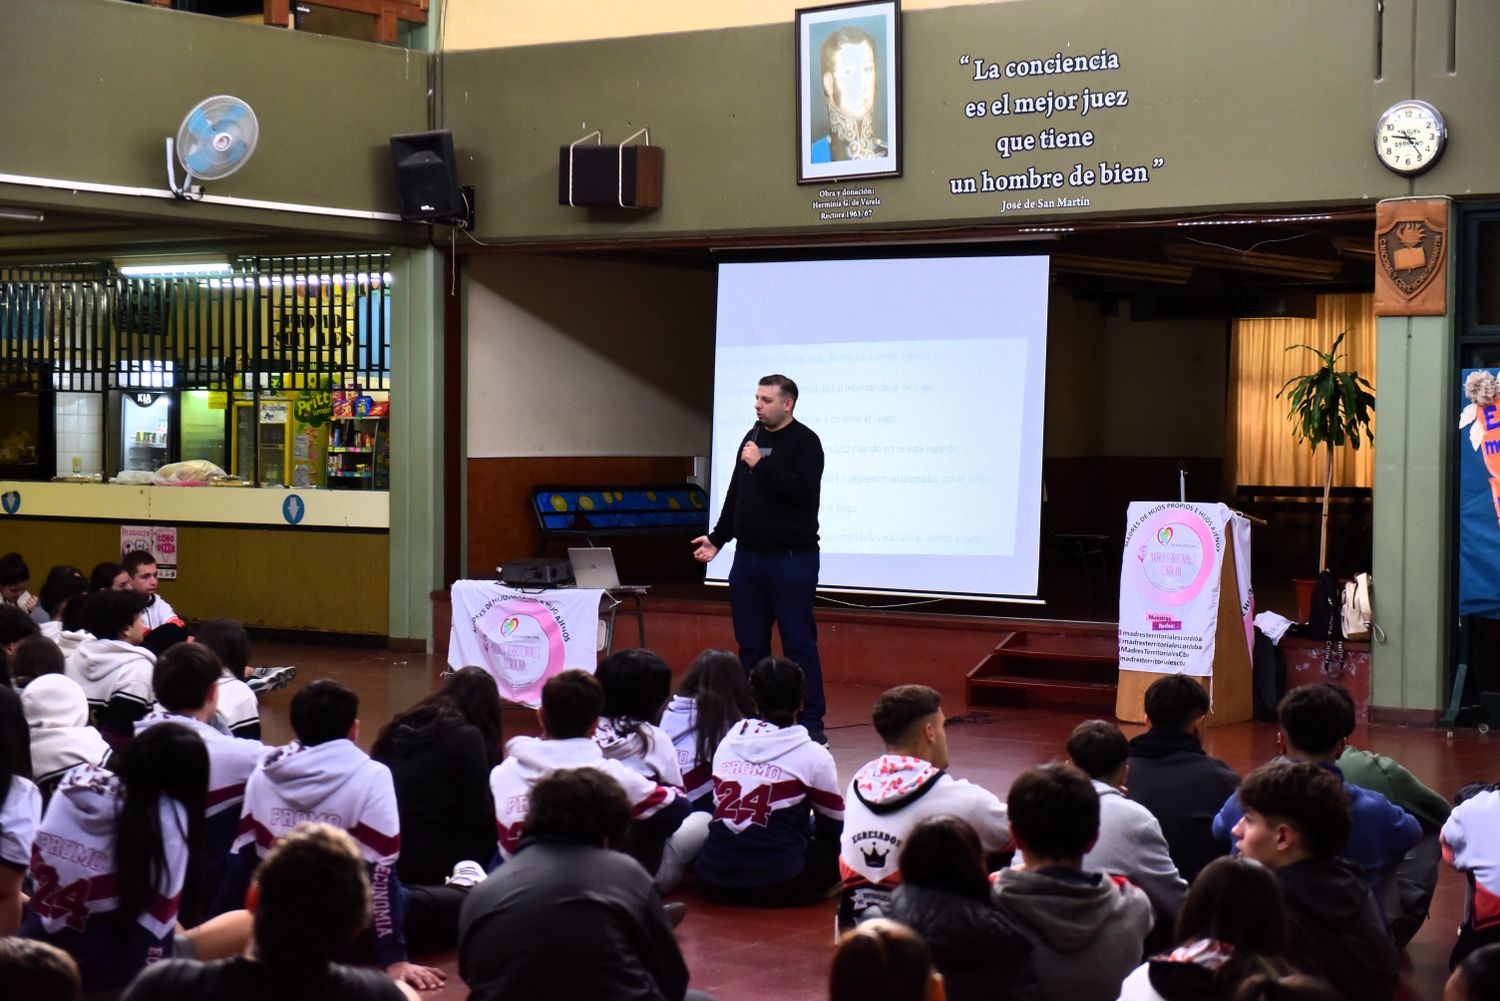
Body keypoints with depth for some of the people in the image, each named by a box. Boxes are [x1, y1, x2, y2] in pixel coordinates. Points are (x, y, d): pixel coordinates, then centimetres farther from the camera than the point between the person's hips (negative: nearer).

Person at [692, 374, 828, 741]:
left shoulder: (805, 442, -8)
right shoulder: (752, 438, 14)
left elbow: (802, 490, -22)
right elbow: (735, 495, 20)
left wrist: (761, 465, -20)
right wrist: (718, 538, 16)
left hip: (791, 559, -7)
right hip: (748, 556, 7)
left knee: (799, 643, -5)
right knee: (750, 643, 10)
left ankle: (811, 725, -1)